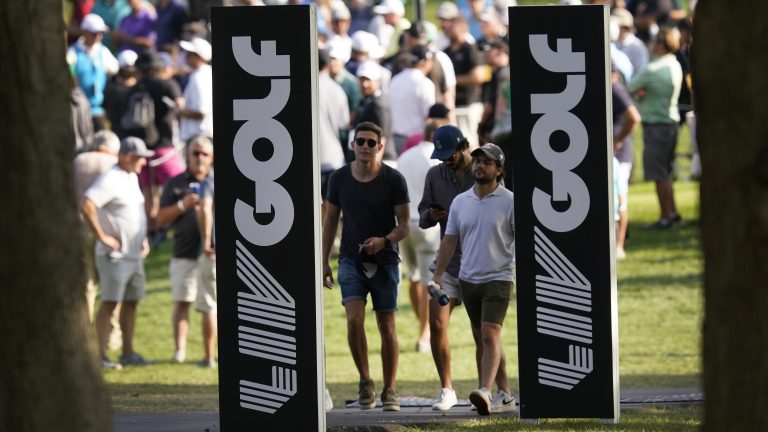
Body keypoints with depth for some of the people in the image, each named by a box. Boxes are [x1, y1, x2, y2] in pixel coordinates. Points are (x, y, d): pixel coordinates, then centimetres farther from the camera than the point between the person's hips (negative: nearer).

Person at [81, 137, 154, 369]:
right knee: (110, 303, -8)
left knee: (131, 302, 12)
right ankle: (101, 356, -7)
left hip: (135, 254, 9)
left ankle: (128, 353, 19)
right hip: (115, 254, -9)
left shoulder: (132, 178, 15)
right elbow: (86, 207, -27)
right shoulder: (110, 180, -15)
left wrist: (144, 239, 19)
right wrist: (102, 237, -22)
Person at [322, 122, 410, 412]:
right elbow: (331, 221, 11)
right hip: (351, 260, 1)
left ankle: (389, 391, 10)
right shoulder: (340, 178, 2)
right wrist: (324, 261, 8)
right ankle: (365, 382, -1)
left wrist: (384, 240, -23)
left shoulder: (393, 180, -4)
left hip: (384, 261, -1)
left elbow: (404, 224, -2)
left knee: (387, 327, 2)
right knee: (354, 319, -16)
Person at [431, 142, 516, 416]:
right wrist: (437, 274, 5)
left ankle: (485, 392, -29)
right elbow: (450, 240, 13)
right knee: (481, 339, 8)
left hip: (498, 279, -6)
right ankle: (505, 395, 15)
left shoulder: (509, 202, -5)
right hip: (468, 279, 6)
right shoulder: (460, 202, 10)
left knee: (490, 335, -18)